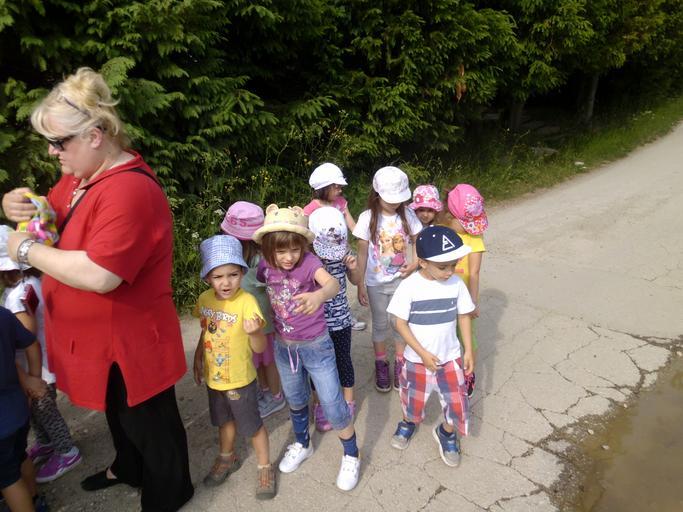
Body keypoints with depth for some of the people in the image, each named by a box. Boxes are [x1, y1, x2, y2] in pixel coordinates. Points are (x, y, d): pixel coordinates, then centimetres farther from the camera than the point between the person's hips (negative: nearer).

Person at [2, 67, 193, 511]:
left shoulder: (129, 190, -29)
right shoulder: (82, 173, 3)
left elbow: (99, 275, -36)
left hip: (129, 341, -9)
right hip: (99, 337, 9)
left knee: (149, 423, 13)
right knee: (118, 413, 30)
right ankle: (129, 469, 56)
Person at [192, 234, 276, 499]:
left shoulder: (247, 301, -25)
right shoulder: (205, 299, -8)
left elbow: (259, 348, -24)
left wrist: (254, 332, -43)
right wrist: (198, 358, 13)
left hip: (240, 379, -5)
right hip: (214, 377, 5)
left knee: (252, 425, 13)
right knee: (224, 420, 27)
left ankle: (265, 467, 36)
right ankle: (227, 457, 52)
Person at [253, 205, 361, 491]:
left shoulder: (308, 262, -24)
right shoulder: (265, 266, -11)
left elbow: (333, 283, -45)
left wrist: (319, 295, -67)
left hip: (316, 346, -4)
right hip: (284, 346, 5)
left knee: (333, 405, 4)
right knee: (294, 400, 24)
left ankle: (351, 455, 30)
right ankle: (302, 444, 51)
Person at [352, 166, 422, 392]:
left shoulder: (407, 214, -8)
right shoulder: (368, 218, -12)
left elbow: (418, 242, 4)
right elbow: (362, 253, -7)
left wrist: (415, 263, -16)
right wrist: (360, 284, -7)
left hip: (402, 280, 1)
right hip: (376, 283, -1)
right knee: (380, 325, 14)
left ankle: (400, 363, 33)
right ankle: (381, 364, 34)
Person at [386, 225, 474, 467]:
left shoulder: (457, 284, -11)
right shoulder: (409, 286, -20)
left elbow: (463, 317, 1)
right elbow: (400, 323, -15)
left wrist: (469, 350, -2)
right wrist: (423, 353, -18)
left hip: (451, 358, 2)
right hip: (417, 359, -1)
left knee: (457, 402, 5)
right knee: (414, 400, 19)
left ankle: (446, 432, 37)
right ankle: (409, 422, 53)